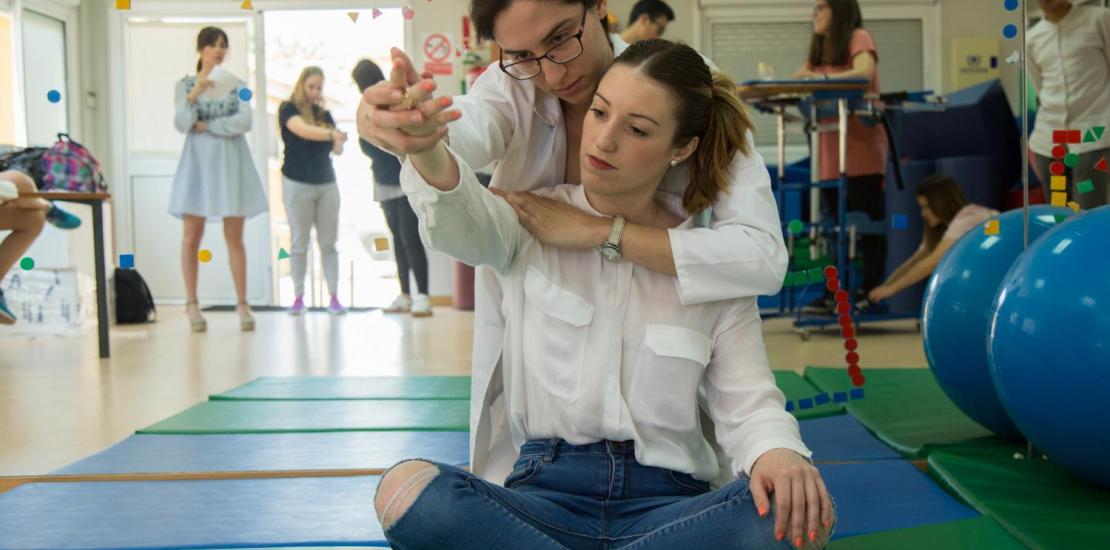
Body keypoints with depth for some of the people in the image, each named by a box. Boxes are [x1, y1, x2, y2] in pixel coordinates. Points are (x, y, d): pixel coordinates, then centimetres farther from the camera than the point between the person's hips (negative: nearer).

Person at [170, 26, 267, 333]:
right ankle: (192, 305, 6)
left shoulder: (236, 85, 8)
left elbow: (245, 121, -6)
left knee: (234, 238, 2)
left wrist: (207, 126, -10)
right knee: (192, 237, 0)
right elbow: (181, 125, -7)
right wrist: (194, 95, -21)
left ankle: (242, 305, 5)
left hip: (231, 162, 1)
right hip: (198, 161, -1)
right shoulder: (186, 84, 6)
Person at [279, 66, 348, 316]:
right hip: (298, 183, -4)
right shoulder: (288, 109, -3)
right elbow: (303, 130, -24)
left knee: (328, 243, 2)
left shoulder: (324, 113, 11)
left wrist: (339, 141, -16)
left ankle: (334, 297, 2)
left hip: (327, 183, 4)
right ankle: (298, 297, 5)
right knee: (300, 242, 0)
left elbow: (337, 149, 8)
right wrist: (331, 133, -40)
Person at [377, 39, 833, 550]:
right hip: (546, 490, 0)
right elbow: (462, 219, -17)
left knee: (795, 509, -32)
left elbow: (747, 401, 4)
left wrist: (776, 453, -21)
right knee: (405, 489, -32)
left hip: (666, 503, 1)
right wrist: (425, 147, -41)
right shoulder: (534, 224, 7)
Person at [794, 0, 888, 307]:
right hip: (832, 150, 7)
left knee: (868, 222, -4)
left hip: (862, 147, -7)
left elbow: (865, 73, -23)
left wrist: (823, 78, -37)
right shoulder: (819, 48, 18)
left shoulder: (859, 37, -4)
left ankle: (871, 291, -1)